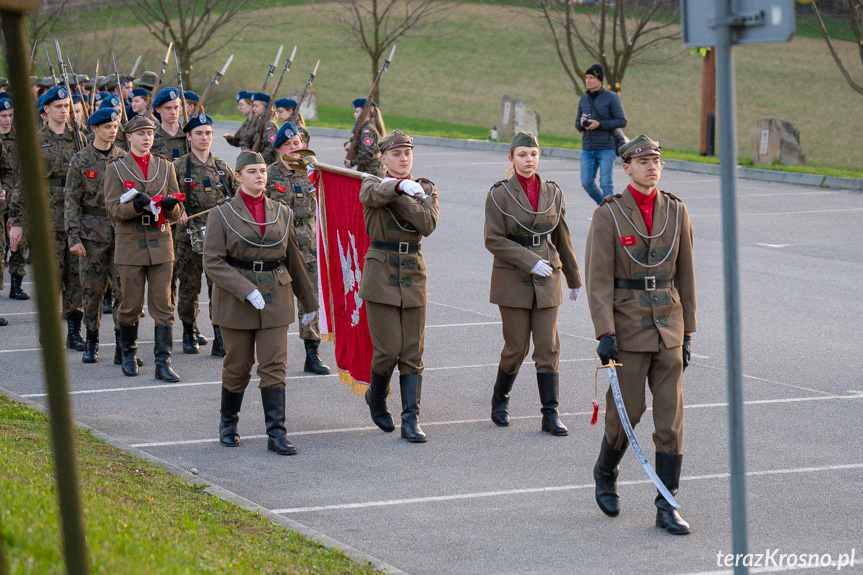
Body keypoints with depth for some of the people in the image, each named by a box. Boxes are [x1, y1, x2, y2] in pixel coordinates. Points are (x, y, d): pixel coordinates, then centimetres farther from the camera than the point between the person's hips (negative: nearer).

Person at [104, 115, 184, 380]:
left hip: (161, 242, 2)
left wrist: (171, 205, -14)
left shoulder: (165, 167, 11)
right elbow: (113, 209, -5)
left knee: (163, 306, -4)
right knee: (131, 306, 3)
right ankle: (129, 355, 25)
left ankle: (163, 362, -5)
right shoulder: (116, 169, 3)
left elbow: (177, 211, 10)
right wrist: (136, 206, -24)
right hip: (130, 243, -2)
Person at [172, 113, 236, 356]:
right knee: (189, 286, 4)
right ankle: (189, 333, 23)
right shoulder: (178, 167, 2)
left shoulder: (222, 167, 10)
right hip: (189, 236, -2)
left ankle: (221, 339, -5)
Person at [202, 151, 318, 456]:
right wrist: (247, 291, -20)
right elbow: (213, 262, -10)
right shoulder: (223, 214, -4)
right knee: (237, 367, 6)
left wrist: (309, 301, 20)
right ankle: (228, 424, 28)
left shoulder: (281, 213, 7)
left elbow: (294, 259, 16)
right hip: (236, 302, -2)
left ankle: (276, 434, -5)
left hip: (276, 300, 2)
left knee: (274, 366, -4)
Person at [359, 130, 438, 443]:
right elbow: (372, 194, -27)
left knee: (412, 353, -1)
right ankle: (376, 397, 22)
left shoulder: (426, 188, 9)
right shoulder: (373, 184, 0)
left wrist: (397, 197, -17)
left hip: (413, 274, 3)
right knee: (389, 349, -6)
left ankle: (411, 420, -1)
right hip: (381, 273, -3)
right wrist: (400, 186, -47)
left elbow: (428, 224, -9)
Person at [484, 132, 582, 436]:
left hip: (547, 282, 3)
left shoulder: (552, 193, 5)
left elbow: (562, 239, 14)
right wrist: (530, 261, -18)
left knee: (548, 347, -2)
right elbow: (494, 240, -10)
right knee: (517, 347, 1)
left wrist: (574, 279, 19)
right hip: (513, 281, -3)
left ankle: (551, 415, 0)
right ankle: (500, 401, 25)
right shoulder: (499, 194, -6)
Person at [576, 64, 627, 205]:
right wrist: (581, 123, -6)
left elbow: (622, 121, -8)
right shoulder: (583, 100, 14)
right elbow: (577, 125, 20)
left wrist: (599, 124, -16)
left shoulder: (611, 98, -2)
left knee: (606, 183, -9)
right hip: (587, 148, 5)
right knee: (587, 183, -2)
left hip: (606, 148, -5)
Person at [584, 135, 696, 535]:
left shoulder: (676, 212, 6)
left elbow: (685, 274, 11)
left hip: (668, 329, 3)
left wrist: (687, 332, 9)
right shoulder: (608, 215, -6)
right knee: (627, 413, 3)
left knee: (671, 418, -2)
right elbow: (598, 278, -9)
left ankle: (667, 507, 1)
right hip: (629, 328, -3)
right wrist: (605, 333, -17)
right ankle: (606, 472, 34)